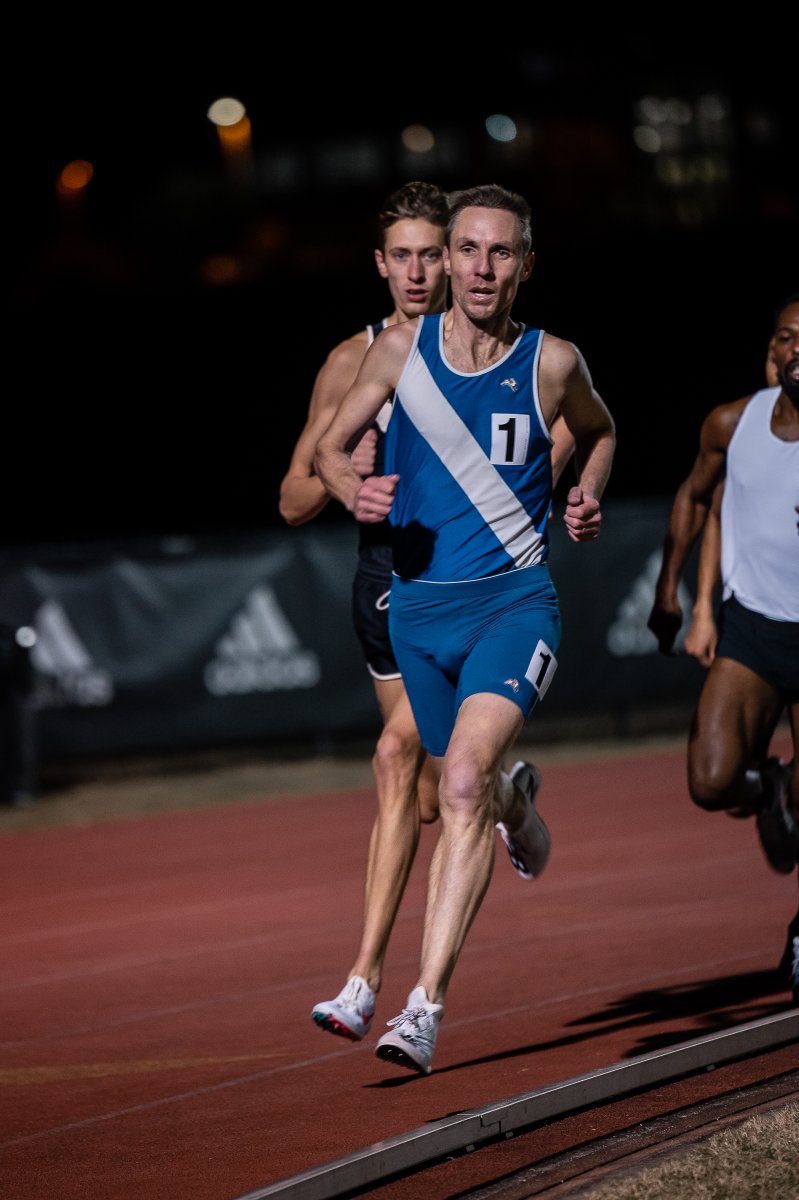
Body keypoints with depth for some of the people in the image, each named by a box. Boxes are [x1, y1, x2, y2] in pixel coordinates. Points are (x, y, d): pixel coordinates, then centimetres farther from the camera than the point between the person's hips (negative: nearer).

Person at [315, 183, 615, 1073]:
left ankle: (426, 1005, -27)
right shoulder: (401, 349, 0)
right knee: (469, 795, 19)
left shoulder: (552, 363, -2)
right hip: (419, 605, 3)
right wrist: (351, 488, -13)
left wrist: (588, 496, 0)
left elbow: (599, 432, 19)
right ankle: (518, 800, 60)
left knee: (463, 783, -24)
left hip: (515, 599, -3)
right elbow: (329, 446, 9)